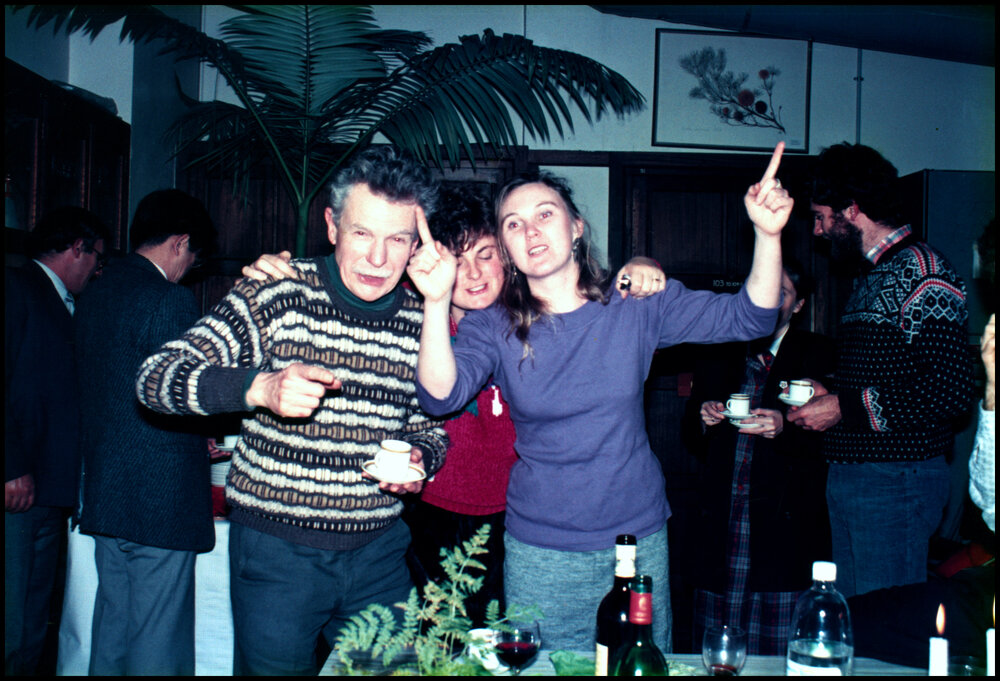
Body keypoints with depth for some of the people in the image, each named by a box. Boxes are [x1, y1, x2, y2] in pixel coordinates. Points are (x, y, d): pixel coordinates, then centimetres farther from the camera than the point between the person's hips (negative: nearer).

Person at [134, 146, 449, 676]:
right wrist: (259, 387, -33)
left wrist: (420, 458, -10)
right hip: (275, 547, -3)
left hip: (379, 551, 3)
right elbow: (154, 378, -16)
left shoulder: (423, 324, 0)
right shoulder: (277, 294, -11)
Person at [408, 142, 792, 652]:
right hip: (540, 551, -1)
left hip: (638, 537, 1)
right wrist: (437, 303, -35)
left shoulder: (637, 306, -4)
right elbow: (441, 396, -22)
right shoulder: (493, 328, -6)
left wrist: (768, 235, -21)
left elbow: (747, 317, -6)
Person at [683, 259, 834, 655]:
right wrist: (704, 419, -2)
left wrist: (784, 427, -18)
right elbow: (693, 442, 18)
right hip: (720, 528, 3)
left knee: (781, 658, -1)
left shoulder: (818, 355, 5)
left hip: (786, 531, -2)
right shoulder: (719, 355, 15)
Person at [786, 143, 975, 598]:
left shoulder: (920, 271, -14)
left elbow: (949, 390, -22)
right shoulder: (873, 276, 17)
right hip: (849, 476, 9)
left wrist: (844, 408, -17)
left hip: (896, 479, -9)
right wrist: (828, 393, 10)